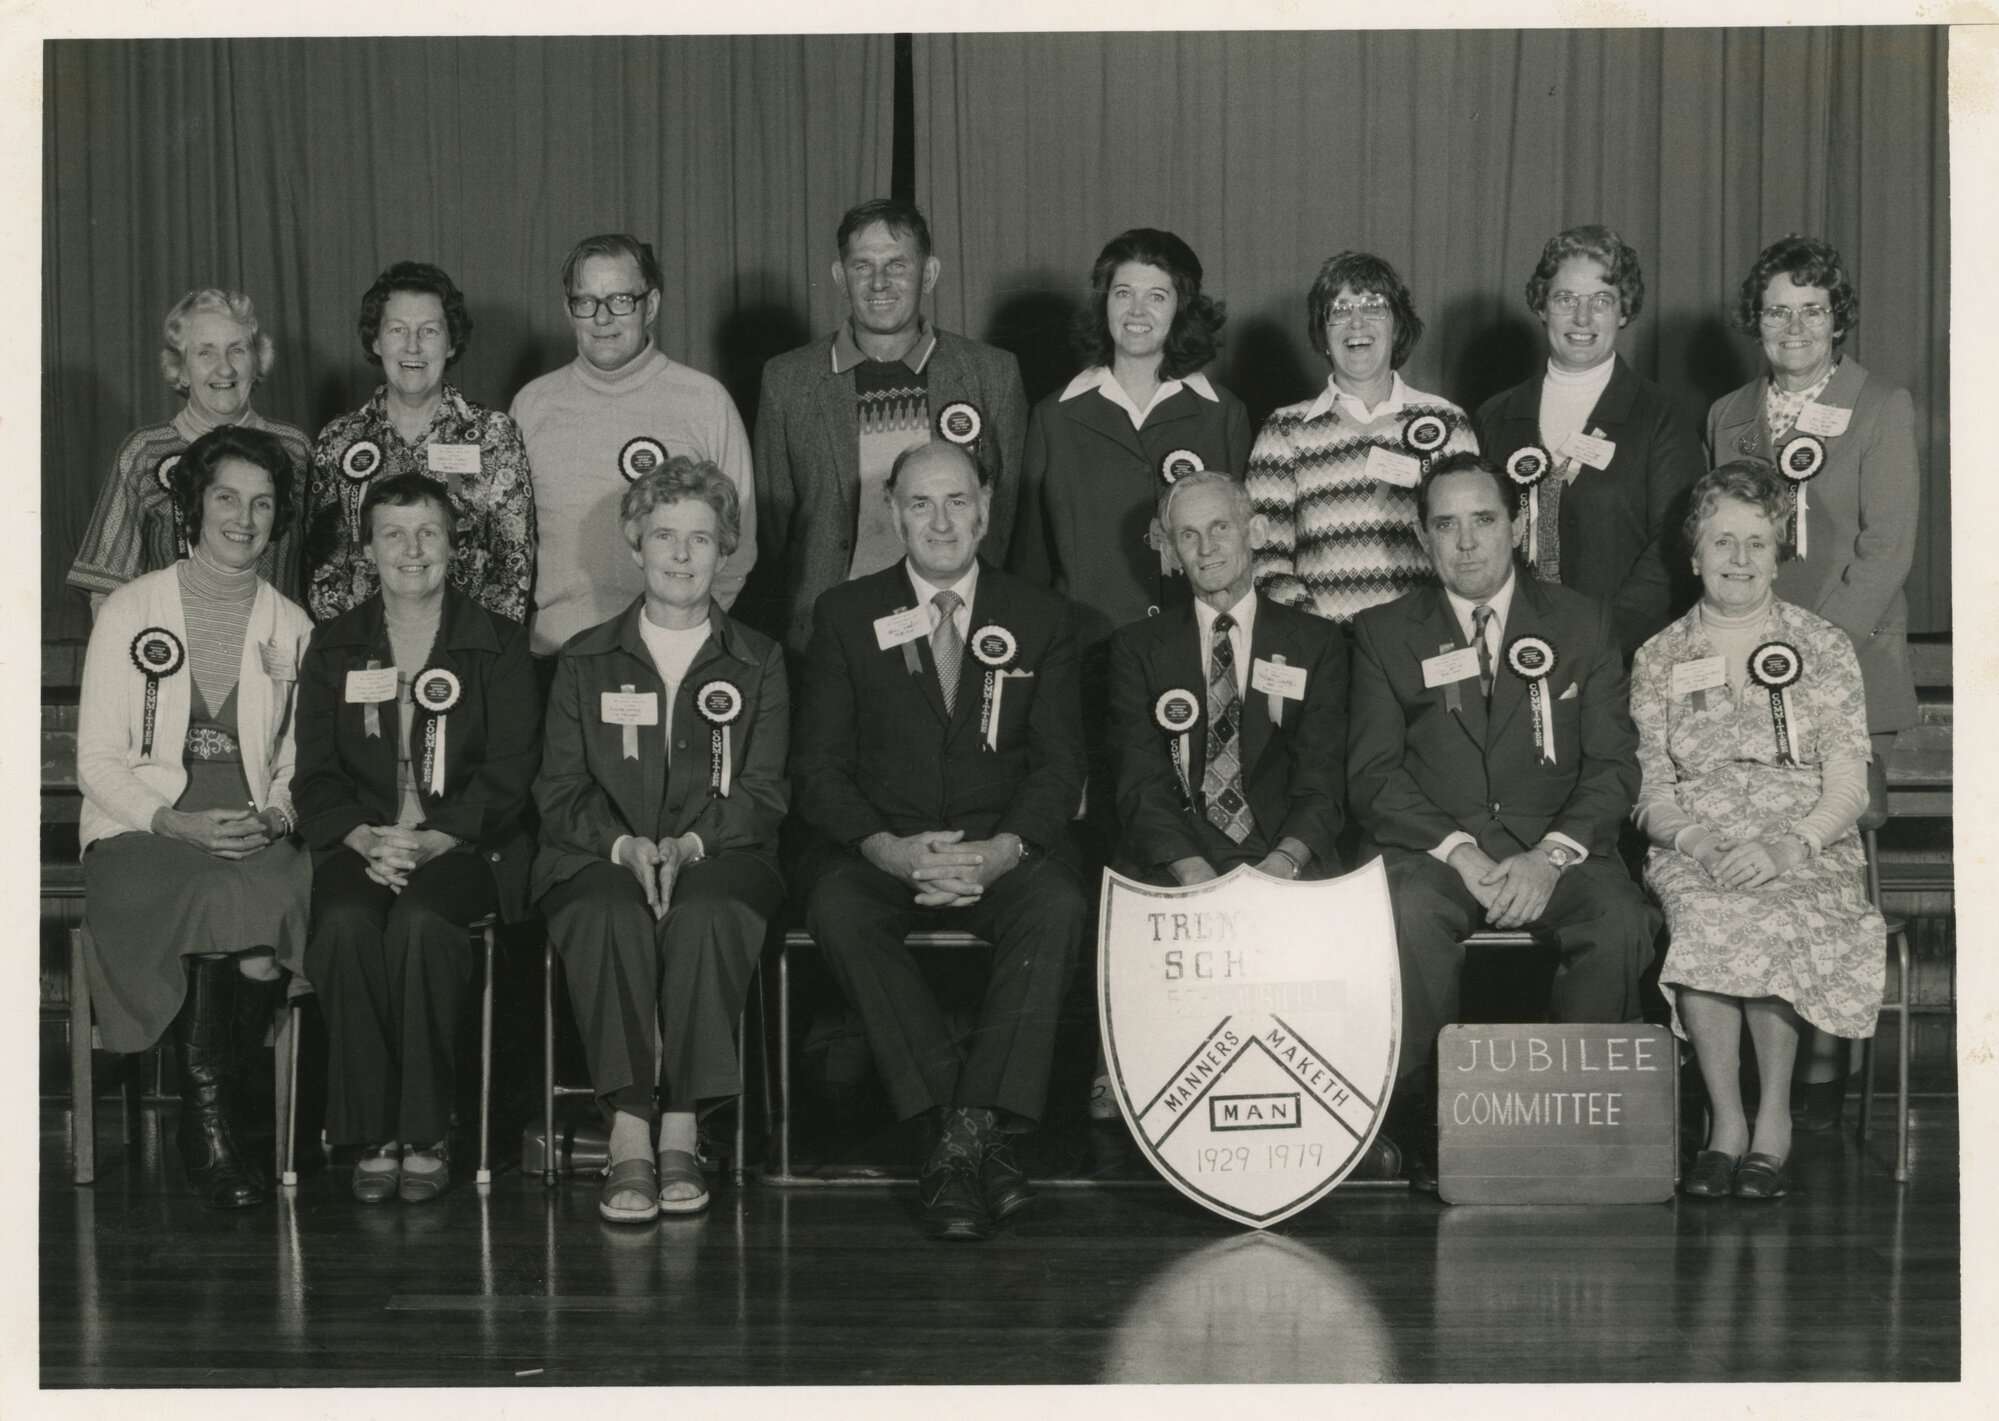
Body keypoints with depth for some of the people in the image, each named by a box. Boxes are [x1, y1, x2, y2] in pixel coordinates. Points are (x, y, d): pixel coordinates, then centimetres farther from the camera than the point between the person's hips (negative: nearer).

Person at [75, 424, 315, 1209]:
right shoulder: (131, 610, 5)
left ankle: (207, 1119, -18)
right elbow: (97, 759, 0)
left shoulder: (292, 628, 14)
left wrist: (274, 817, -8)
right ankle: (213, 1122, -20)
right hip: (140, 830, -3)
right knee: (223, 898, -36)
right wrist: (177, 823, -15)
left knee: (296, 892, -33)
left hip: (253, 834, 3)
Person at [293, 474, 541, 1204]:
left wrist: (431, 841, -16)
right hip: (359, 845, 2)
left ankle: (426, 1137, -24)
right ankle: (372, 1137, -23)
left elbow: (508, 774, 0)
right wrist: (365, 839, -13)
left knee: (419, 921, -34)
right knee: (345, 924, -31)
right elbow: (315, 775, 8)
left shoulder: (497, 645, 8)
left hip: (463, 848, -2)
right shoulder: (334, 646, 15)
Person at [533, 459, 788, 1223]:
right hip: (601, 858, 0)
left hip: (719, 854, 0)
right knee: (613, 917, -35)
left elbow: (763, 792, 6)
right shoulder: (585, 662, 17)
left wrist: (689, 845, -14)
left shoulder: (758, 663, 15)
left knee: (705, 915, -36)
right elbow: (560, 791, 8)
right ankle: (628, 1136, -36)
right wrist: (625, 845, -13)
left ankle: (680, 1132, -31)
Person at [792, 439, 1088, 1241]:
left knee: (1057, 906, -33)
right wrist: (888, 848, -17)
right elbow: (818, 768, 2)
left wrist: (1001, 850, -17)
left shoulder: (1040, 621, 11)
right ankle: (978, 1140, -34)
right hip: (880, 850, 0)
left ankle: (966, 1136, -34)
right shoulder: (845, 617, 9)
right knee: (835, 908, -33)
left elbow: (1059, 764, 3)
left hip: (1004, 850, 0)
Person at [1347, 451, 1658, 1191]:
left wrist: (1549, 857, -12)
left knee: (1621, 922, -31)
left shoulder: (1581, 623, 13)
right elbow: (1373, 774, 2)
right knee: (1408, 917, -35)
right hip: (1430, 847, -1)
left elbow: (1614, 763, 5)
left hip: (1556, 846, 1)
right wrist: (1459, 852, -14)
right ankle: (1428, 1139, -24)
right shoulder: (1385, 633, 12)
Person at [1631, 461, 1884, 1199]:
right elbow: (1650, 792, 7)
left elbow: (1847, 789, 2)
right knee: (1702, 914, -33)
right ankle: (1726, 1122, -23)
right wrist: (1696, 839, -15)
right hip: (1692, 848, 1)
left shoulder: (1824, 648, 10)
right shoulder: (1658, 658, 13)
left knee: (1772, 915, -34)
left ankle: (1773, 1118, -21)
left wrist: (1787, 844, -17)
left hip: (1807, 847, -1)